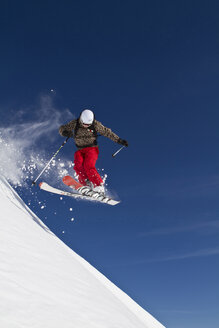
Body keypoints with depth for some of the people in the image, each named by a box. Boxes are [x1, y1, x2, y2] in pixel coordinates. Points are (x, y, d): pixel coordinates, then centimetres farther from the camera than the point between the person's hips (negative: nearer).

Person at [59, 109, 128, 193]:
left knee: (88, 166, -27)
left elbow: (107, 132, 1)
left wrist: (119, 140, -1)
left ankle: (99, 186, -25)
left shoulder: (95, 124, -8)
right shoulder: (74, 124, -5)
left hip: (92, 149, -3)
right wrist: (65, 133, -21)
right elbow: (62, 129, 4)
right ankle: (87, 184, -27)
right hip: (79, 150, 3)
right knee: (78, 165, -26)